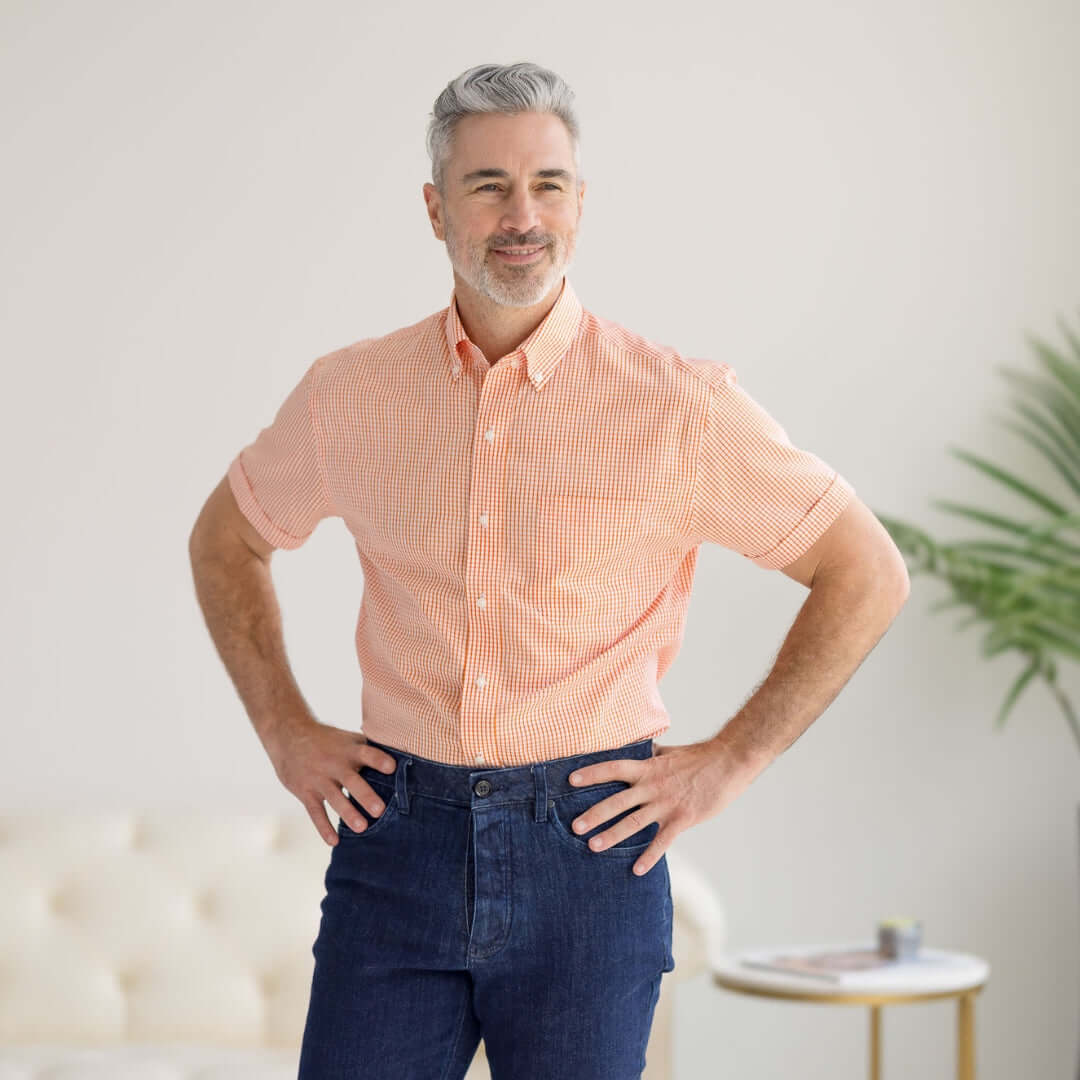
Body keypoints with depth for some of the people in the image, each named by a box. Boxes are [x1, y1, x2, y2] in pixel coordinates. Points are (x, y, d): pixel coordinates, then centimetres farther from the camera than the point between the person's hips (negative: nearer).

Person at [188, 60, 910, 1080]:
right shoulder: (351, 394, 3)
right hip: (397, 840, 2)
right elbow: (227, 538, 22)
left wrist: (730, 760, -2)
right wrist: (283, 727, 11)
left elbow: (869, 575, 3)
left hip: (589, 845, -2)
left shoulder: (679, 403, -4)